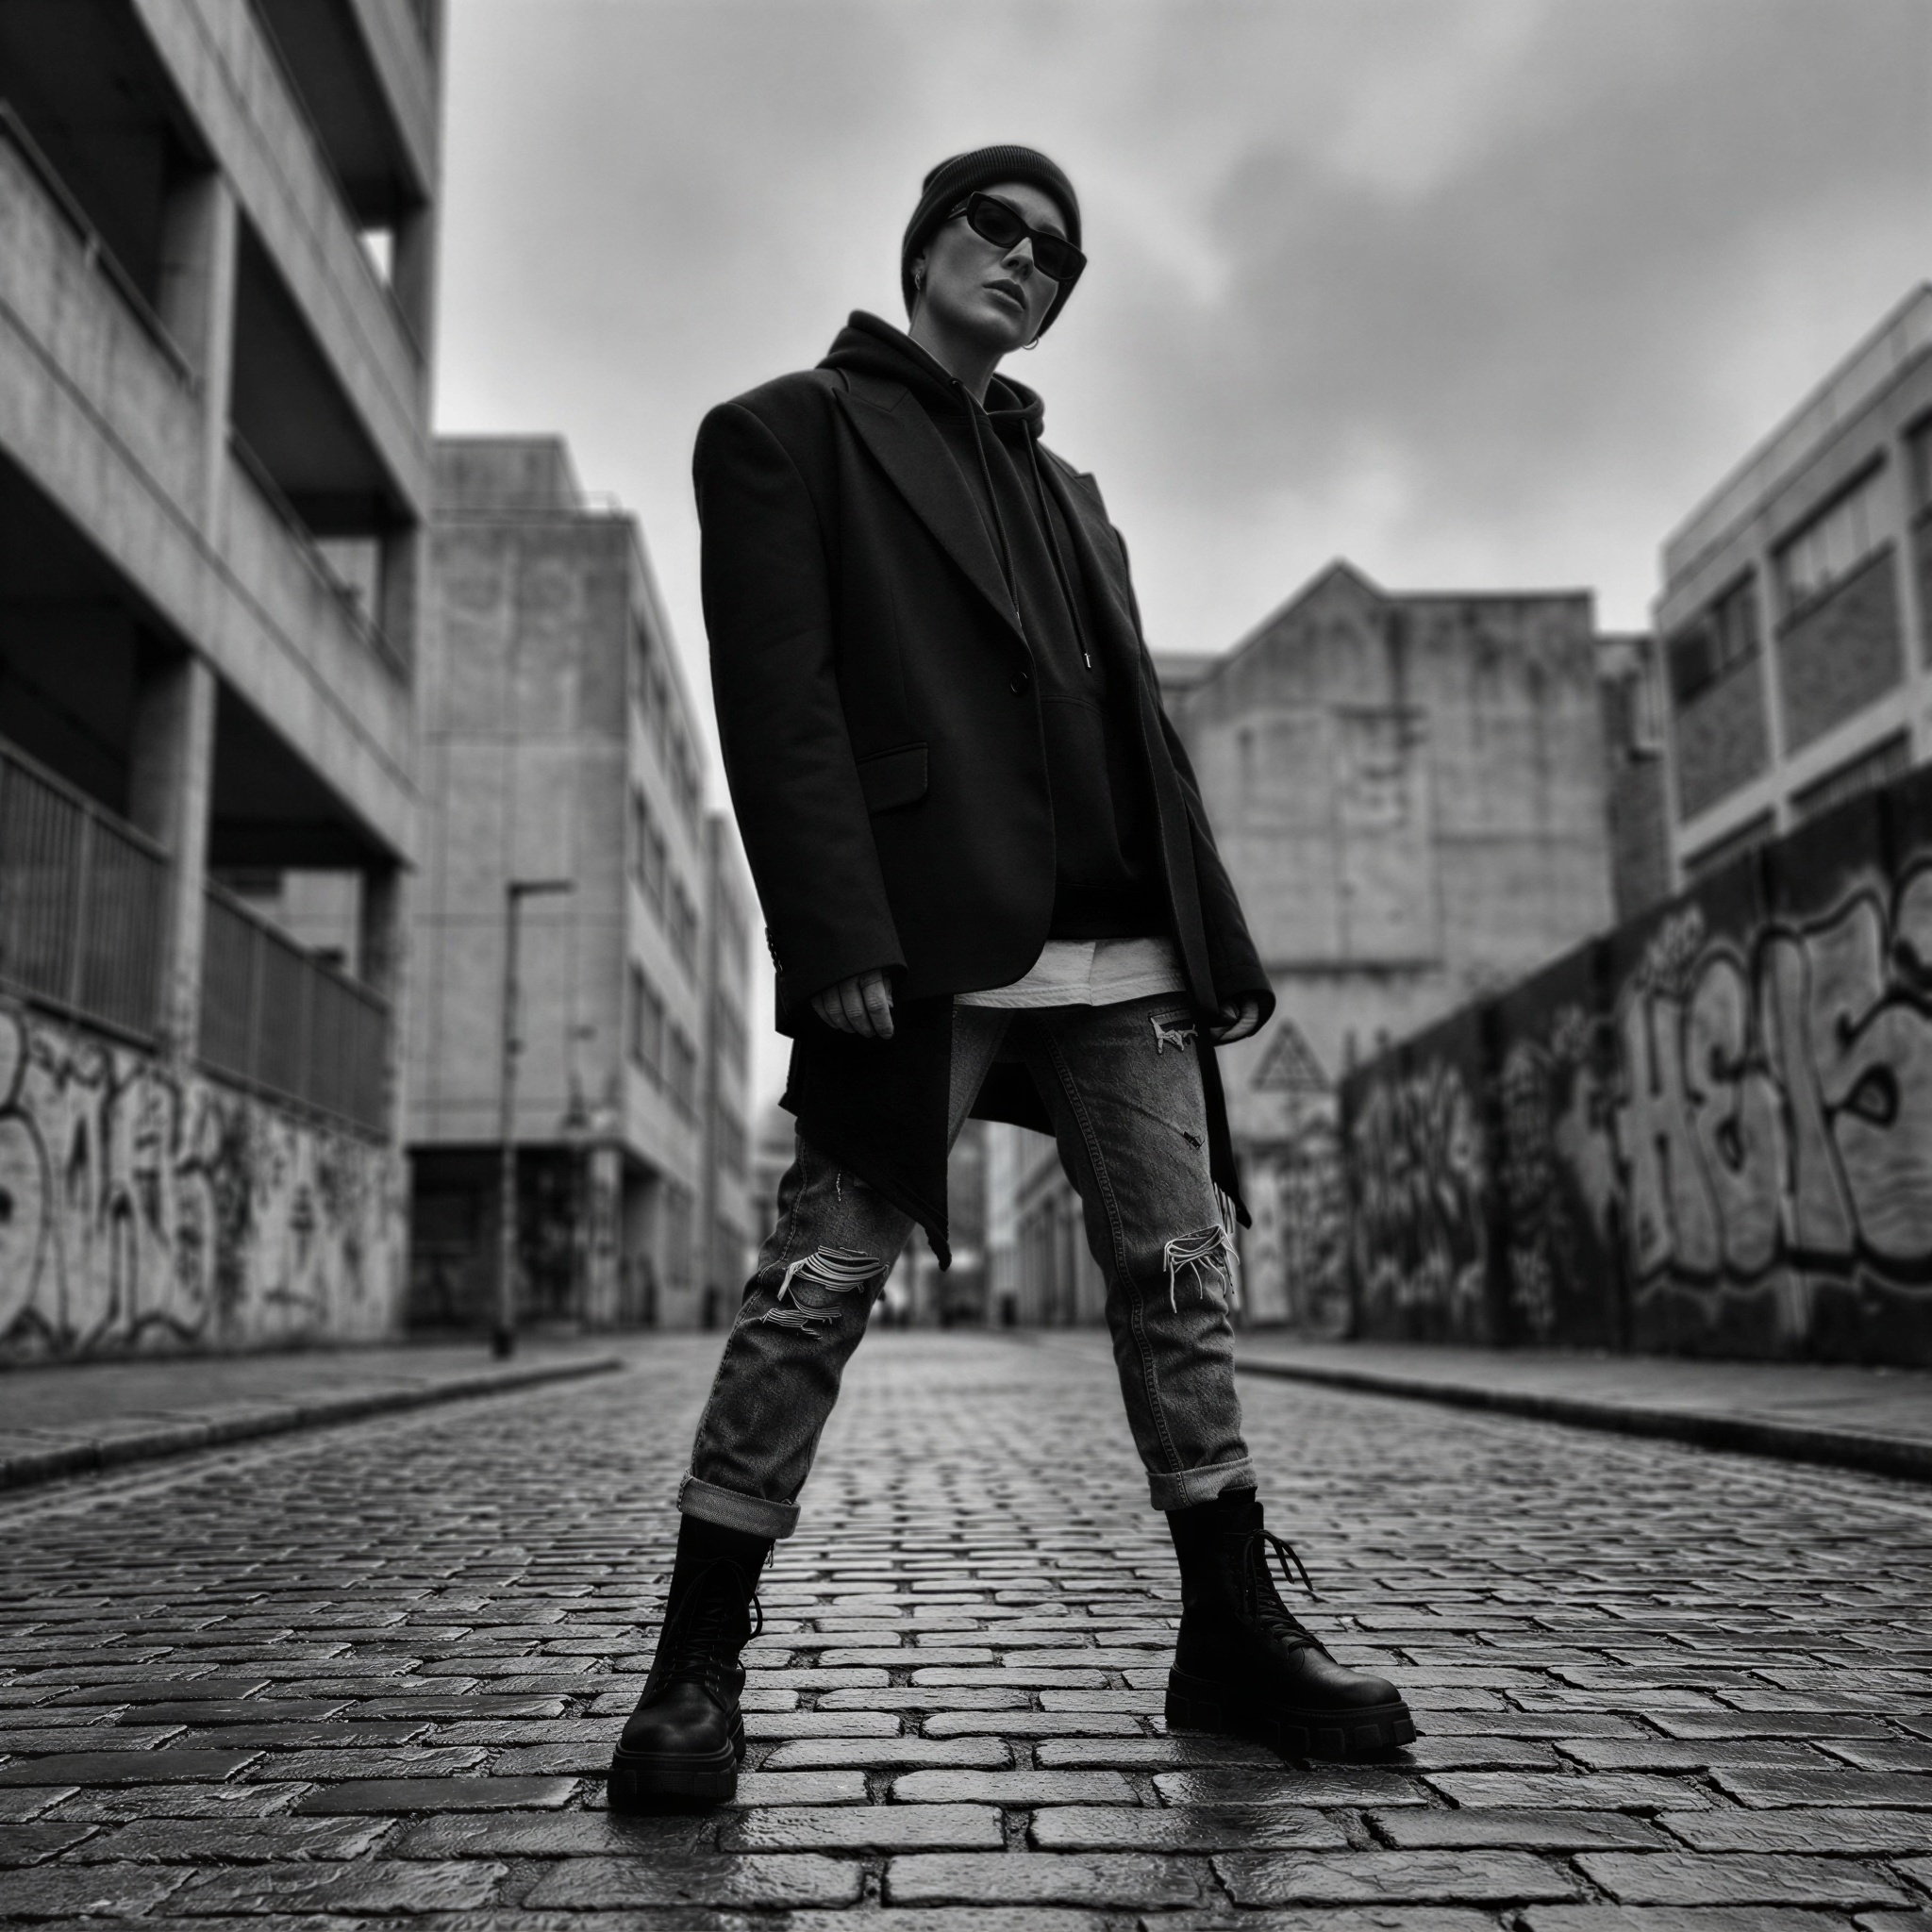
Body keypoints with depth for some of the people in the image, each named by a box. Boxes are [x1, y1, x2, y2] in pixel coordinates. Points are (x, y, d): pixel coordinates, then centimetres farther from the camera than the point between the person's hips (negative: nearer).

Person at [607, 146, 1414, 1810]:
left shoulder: (1068, 491, 28)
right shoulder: (789, 430, 8)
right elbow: (780, 701, -6)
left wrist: (1218, 942, 13)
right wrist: (837, 941, -17)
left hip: (1121, 954, 7)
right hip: (929, 944, -6)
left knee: (1182, 1281, 7)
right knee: (819, 1289, -7)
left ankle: (1239, 1636, 19)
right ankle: (699, 1666, 6)